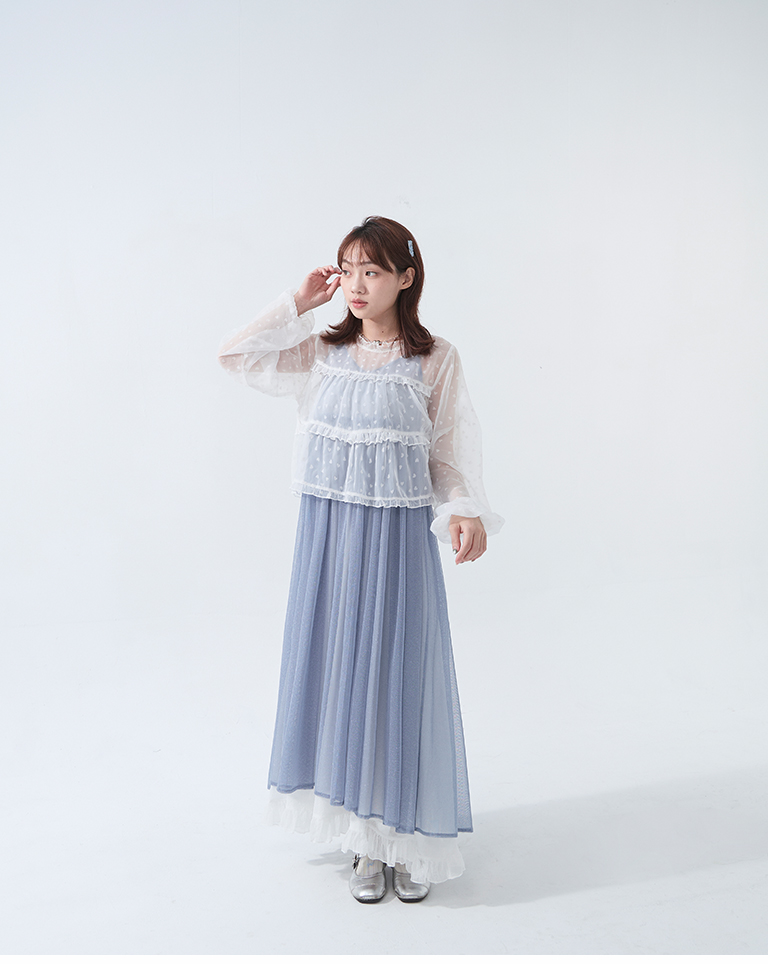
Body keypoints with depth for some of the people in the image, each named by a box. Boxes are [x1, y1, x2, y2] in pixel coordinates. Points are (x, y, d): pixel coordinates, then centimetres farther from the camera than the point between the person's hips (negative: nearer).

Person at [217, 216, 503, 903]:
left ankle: (411, 835, 23)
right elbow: (235, 354, 6)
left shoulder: (434, 360, -3)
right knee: (338, 671, 8)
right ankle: (364, 838, 25)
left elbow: (450, 452, -2)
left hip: (400, 536, -3)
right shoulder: (323, 353, 6)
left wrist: (464, 513, -18)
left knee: (399, 676, 4)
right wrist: (298, 303, 2)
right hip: (328, 532, 3)